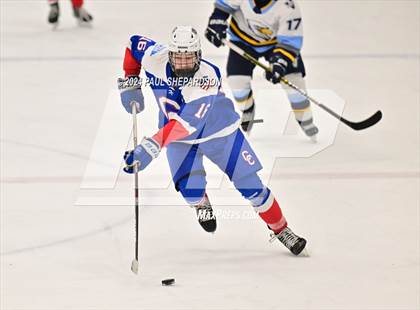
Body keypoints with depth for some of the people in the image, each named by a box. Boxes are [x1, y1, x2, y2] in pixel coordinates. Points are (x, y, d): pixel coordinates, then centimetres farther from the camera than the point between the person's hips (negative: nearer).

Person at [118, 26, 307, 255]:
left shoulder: (207, 76, -38)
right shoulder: (156, 60, -25)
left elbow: (186, 123, -47)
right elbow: (135, 44, -1)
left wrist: (151, 146, -56)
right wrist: (130, 82, -4)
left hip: (219, 131, -2)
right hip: (180, 140, 2)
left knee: (251, 186, -2)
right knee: (190, 189, -18)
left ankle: (280, 229, 22)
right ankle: (202, 205, 21)